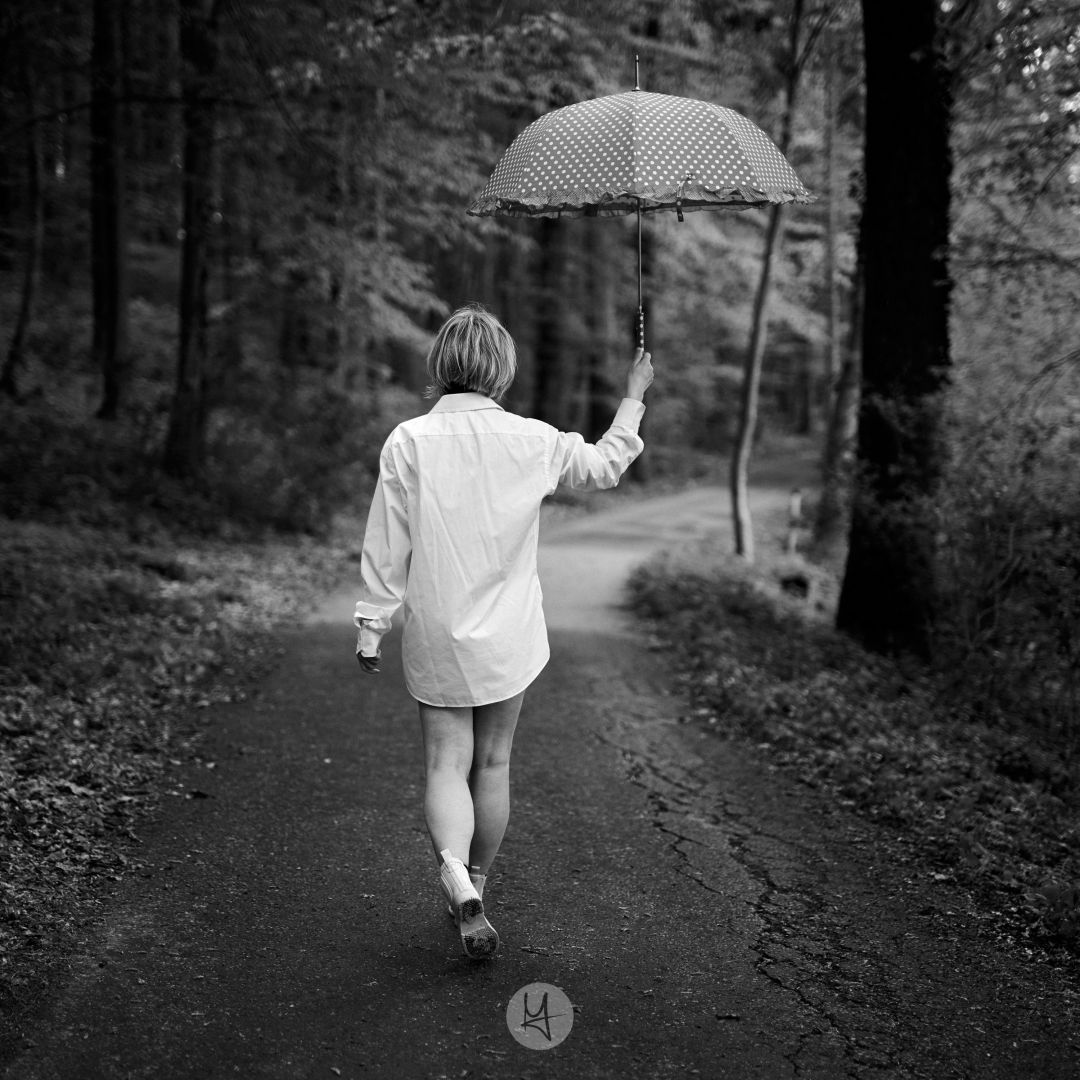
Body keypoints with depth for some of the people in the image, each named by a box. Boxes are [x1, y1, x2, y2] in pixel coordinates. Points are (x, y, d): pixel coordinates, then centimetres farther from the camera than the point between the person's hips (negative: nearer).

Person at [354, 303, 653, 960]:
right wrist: (634, 399, 25)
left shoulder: (408, 442, -9)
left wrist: (372, 625, 4)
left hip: (435, 635, -1)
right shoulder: (532, 441, -6)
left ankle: (455, 870, -21)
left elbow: (387, 546, -6)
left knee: (446, 763, 4)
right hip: (508, 635, 1)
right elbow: (605, 466, 12)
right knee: (492, 764, 14)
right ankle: (475, 884, 27)